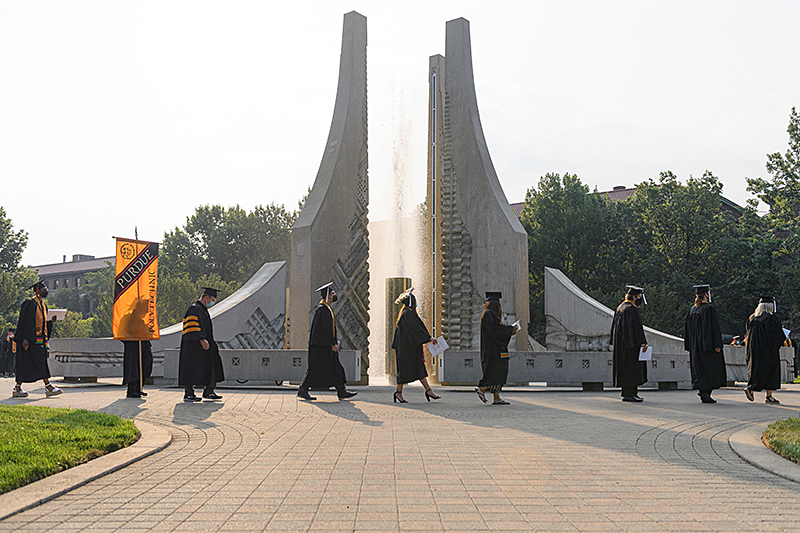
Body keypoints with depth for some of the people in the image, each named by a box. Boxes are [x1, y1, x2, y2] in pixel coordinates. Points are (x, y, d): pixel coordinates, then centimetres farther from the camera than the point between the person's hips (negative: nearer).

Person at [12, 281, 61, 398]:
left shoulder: (43, 305, 18)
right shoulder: (30, 304, -9)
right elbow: (25, 321, -15)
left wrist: (51, 320, 2)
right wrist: (25, 339, -21)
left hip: (40, 339, 9)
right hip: (31, 339, -9)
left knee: (25, 364, 9)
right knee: (40, 363, -11)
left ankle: (17, 389, 12)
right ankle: (48, 387, -13)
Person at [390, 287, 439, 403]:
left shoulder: (406, 313, 16)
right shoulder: (407, 314, -15)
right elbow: (415, 328, -22)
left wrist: (396, 347, 23)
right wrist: (429, 338, -23)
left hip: (412, 346, 10)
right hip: (407, 346, -10)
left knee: (420, 369, 5)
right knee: (405, 368, -4)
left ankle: (428, 391, 3)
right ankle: (398, 393, 5)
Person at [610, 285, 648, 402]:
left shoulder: (619, 308, 14)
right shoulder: (632, 309, -15)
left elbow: (615, 326, 19)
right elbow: (637, 327, -18)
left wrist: (615, 343, 23)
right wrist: (643, 343, -16)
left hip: (620, 343, 10)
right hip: (630, 344, -10)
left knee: (624, 366, 12)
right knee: (631, 367, -6)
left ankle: (629, 392, 18)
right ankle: (629, 394, -6)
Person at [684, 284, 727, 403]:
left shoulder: (692, 310, 9)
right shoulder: (709, 309, -13)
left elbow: (687, 328, 12)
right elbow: (713, 328, -17)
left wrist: (690, 347, 17)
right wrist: (717, 345, -15)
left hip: (695, 345, 7)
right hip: (708, 344, -7)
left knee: (699, 368, 9)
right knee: (710, 369, -1)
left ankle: (702, 392, 9)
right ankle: (705, 390, -10)